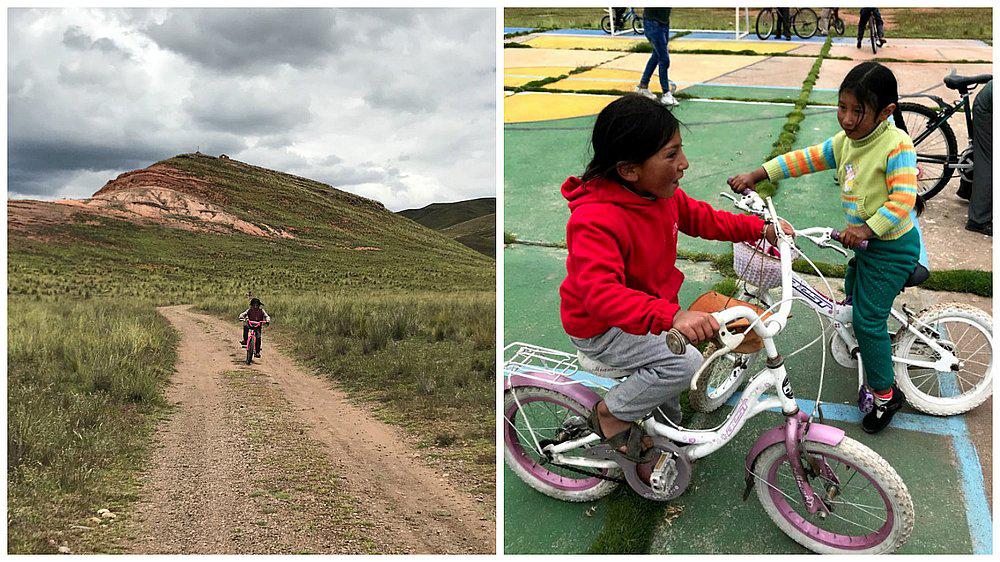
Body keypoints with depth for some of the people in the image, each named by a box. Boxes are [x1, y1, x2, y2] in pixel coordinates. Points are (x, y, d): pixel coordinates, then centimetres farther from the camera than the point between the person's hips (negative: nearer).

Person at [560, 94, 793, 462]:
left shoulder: (660, 193, -5)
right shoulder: (595, 221, -35)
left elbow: (700, 218, 13)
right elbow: (600, 293, -47)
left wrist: (759, 229, 4)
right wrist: (671, 316, -58)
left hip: (650, 305, 9)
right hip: (600, 328, -9)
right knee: (685, 363, -24)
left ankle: (671, 425, 49)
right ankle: (611, 414, -3)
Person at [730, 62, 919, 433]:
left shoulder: (896, 144, -23)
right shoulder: (845, 141, 1)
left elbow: (903, 199, -30)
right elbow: (805, 159, 3)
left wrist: (866, 228, -40)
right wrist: (757, 174, -5)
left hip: (892, 246, -8)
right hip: (863, 241, 8)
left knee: (867, 319, -5)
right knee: (854, 298, 25)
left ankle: (885, 394, 10)